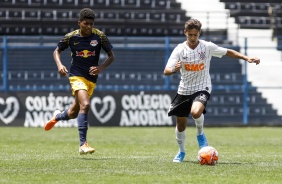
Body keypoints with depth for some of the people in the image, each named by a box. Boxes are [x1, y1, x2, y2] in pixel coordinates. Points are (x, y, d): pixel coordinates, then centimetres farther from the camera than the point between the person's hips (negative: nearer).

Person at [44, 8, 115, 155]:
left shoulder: (99, 36, -5)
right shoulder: (71, 37, -6)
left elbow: (111, 56, 3)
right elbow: (57, 51, 10)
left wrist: (101, 68, -14)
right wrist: (59, 65, -9)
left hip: (91, 79, 3)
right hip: (76, 75, -3)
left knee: (73, 113, 14)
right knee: (85, 104, -27)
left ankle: (57, 116, 52)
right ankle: (83, 145, -26)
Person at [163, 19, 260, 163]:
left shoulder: (207, 47, -8)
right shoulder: (180, 49, -9)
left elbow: (228, 52, 7)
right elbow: (166, 71, -17)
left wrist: (247, 58, -1)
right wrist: (174, 69, -40)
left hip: (202, 88, -2)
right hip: (184, 90, 2)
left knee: (196, 112, -33)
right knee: (181, 125, 9)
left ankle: (200, 134, -1)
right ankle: (181, 151, 35)